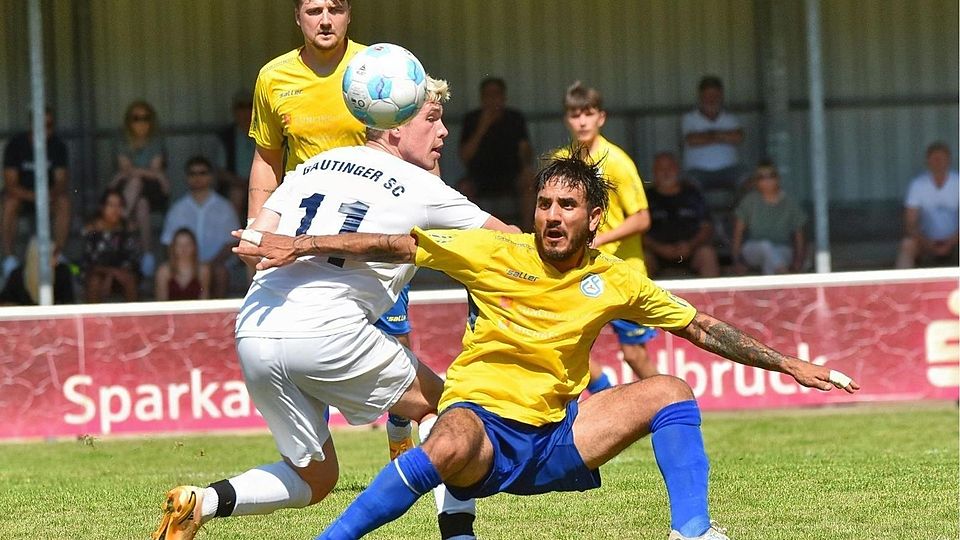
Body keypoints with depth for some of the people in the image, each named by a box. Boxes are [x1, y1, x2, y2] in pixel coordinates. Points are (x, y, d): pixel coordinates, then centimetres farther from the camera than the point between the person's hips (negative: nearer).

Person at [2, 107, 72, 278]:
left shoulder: (57, 145, -9)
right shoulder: (16, 144, -17)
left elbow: (62, 181, -11)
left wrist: (52, 194, -35)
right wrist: (34, 196, -39)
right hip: (20, 194, -2)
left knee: (64, 202, -28)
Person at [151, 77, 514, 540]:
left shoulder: (316, 164, 20)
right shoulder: (420, 189, 6)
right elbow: (505, 238, 15)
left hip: (253, 332, 6)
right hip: (326, 331, -5)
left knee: (314, 479, 18)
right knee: (440, 404, 17)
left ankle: (199, 503, -2)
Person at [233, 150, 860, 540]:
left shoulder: (615, 280, 4)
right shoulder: (495, 254, -6)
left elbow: (700, 327, 14)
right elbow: (397, 245, -5)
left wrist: (787, 363, 13)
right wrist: (302, 247, -13)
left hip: (557, 436, 4)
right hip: (484, 420, -4)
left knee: (670, 391, -10)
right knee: (449, 447, -41)